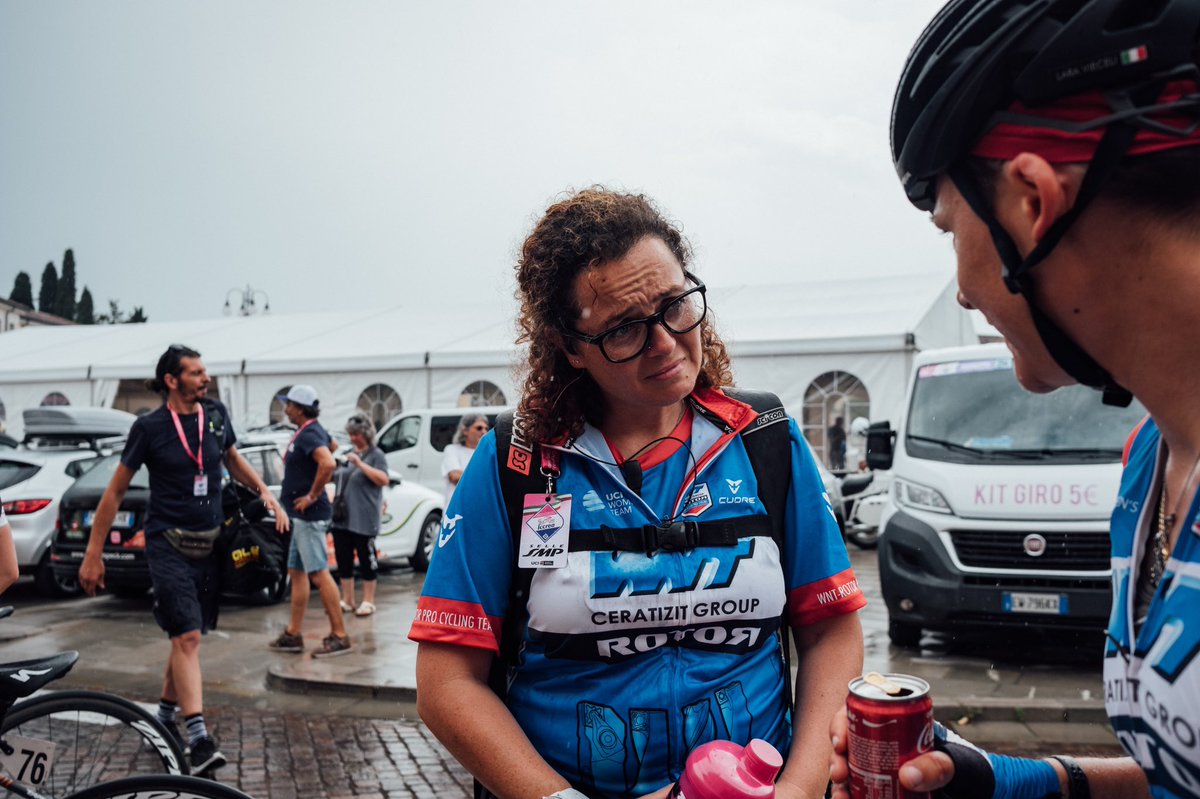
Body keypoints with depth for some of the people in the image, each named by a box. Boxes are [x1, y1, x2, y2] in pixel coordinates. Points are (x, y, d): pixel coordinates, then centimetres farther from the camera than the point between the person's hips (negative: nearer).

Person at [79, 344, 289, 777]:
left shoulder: (216, 414, 3)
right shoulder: (149, 427, -9)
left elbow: (232, 459, 22)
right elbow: (116, 491, -2)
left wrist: (265, 492, 5)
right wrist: (93, 554, -2)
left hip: (209, 544, 5)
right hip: (168, 543, -5)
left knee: (187, 635, 14)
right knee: (187, 636, -15)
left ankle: (165, 717, 33)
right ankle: (199, 740, -17)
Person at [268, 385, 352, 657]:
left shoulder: (308, 435, -18)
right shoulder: (314, 431, 12)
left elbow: (328, 463, -37)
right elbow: (331, 444, 35)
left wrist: (312, 495, -24)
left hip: (309, 515, -11)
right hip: (302, 515, 11)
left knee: (319, 574, -8)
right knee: (297, 572, 15)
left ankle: (339, 636, -4)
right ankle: (293, 634, 22)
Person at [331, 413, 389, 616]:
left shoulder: (375, 455, -4)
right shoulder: (348, 454, 15)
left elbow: (383, 480, -17)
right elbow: (338, 478, 27)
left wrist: (360, 464, -22)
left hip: (363, 520, -7)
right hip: (342, 517, 7)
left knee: (366, 559, 1)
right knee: (343, 560, 9)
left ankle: (368, 602, 10)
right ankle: (347, 600, 19)